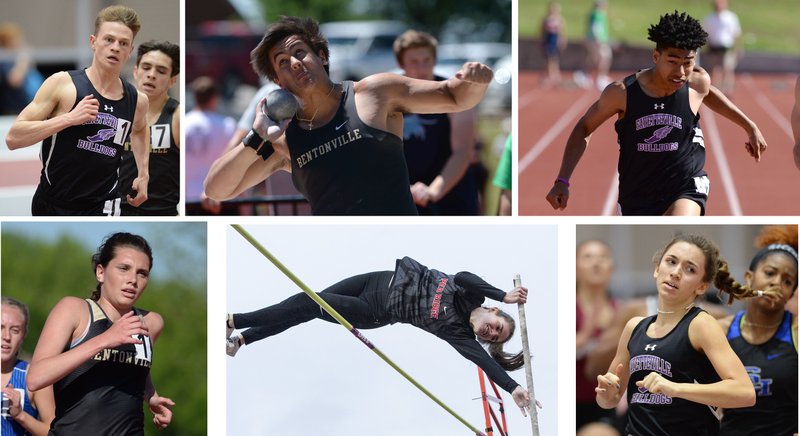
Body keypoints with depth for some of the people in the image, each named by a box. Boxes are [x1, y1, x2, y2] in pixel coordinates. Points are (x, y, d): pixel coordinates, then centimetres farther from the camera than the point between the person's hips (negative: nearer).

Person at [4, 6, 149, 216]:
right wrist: (70, 118, -23)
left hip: (102, 211, 1)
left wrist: (143, 174, 20)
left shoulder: (137, 100, 2)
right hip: (50, 205, -1)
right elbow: (13, 138, -15)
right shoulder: (62, 84, -9)